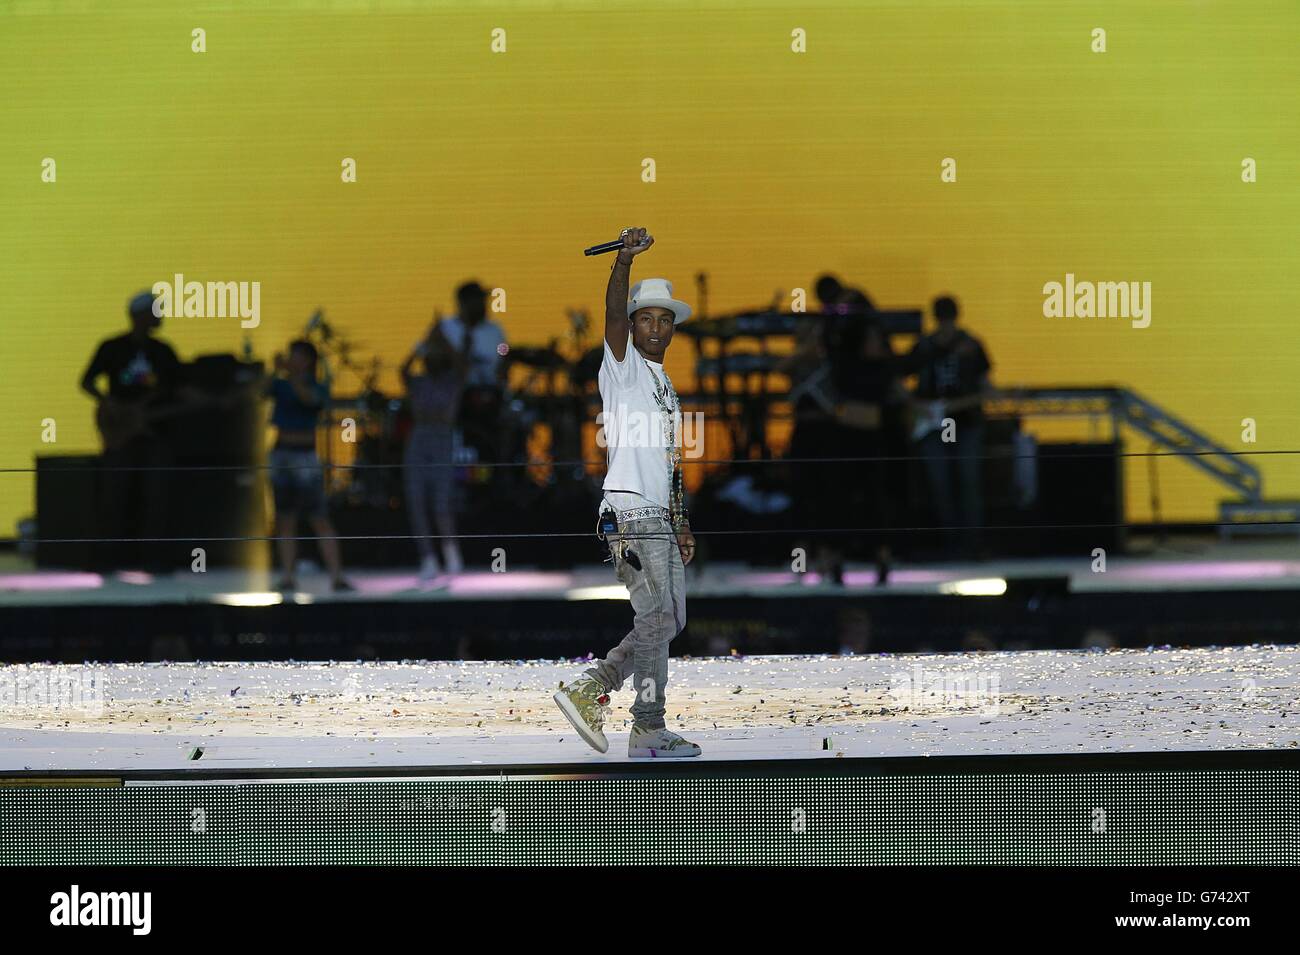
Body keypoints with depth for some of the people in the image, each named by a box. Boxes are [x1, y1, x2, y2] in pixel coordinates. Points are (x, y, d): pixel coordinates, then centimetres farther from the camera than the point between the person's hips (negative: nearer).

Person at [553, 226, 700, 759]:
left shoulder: (664, 386, 22)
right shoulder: (623, 366, -2)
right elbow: (613, 316, -23)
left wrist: (682, 525, 19)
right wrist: (625, 260, -38)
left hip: (660, 516, 9)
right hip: (630, 511, -9)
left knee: (669, 622, 8)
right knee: (655, 618, -9)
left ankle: (588, 690, 11)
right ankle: (648, 733, -4)